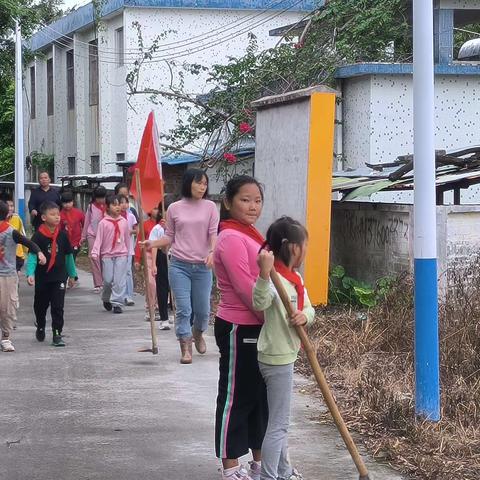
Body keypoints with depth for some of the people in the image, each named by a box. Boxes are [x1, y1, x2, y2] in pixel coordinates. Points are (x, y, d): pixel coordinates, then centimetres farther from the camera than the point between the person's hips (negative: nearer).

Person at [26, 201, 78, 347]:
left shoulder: (63, 235, -1)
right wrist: (30, 273, -32)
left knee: (58, 307, -6)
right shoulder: (38, 236, -11)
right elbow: (32, 256, -17)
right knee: (40, 306, 17)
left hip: (59, 277, 1)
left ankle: (57, 334, -1)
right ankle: (40, 328, 42)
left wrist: (72, 275, 14)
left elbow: (69, 255, 9)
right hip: (42, 278, -1)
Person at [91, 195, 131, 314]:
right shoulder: (103, 223, -2)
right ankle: (106, 299, 27)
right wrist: (95, 253, -15)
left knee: (119, 280, -6)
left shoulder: (124, 222, 5)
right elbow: (99, 239, -4)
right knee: (108, 280, 2)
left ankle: (117, 303, -1)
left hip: (121, 255, 1)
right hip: (107, 255, -1)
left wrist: (128, 253, 20)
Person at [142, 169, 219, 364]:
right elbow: (169, 237, 10)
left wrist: (212, 252, -23)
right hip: (179, 265, -1)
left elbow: (213, 234, -4)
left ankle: (198, 333, 39)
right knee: (183, 309, -6)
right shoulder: (174, 208, 4)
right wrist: (152, 244, -6)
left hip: (202, 266, 1)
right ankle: (185, 348, 3)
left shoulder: (210, 207, 3)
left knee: (203, 309, 9)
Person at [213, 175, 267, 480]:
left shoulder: (250, 235, 15)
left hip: (258, 328, 10)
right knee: (236, 397, -1)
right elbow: (245, 289, -23)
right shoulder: (232, 238, -17)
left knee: (261, 395, 16)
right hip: (239, 329, -10)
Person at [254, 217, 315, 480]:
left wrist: (305, 315, -16)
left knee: (280, 420, 21)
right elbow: (259, 303, -41)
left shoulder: (295, 278, 8)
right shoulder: (275, 279, -22)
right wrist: (264, 274, -56)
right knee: (278, 423, -6)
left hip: (284, 356, 10)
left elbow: (308, 308, 7)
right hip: (276, 358, -10)